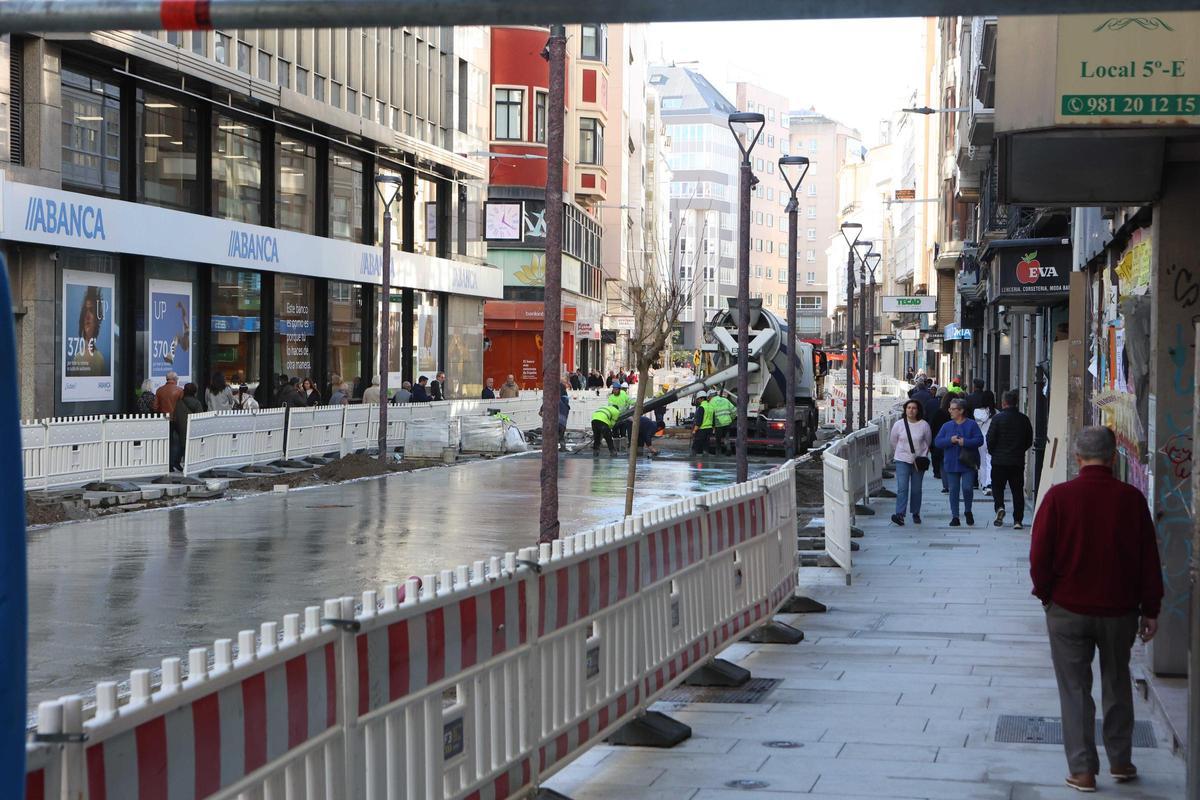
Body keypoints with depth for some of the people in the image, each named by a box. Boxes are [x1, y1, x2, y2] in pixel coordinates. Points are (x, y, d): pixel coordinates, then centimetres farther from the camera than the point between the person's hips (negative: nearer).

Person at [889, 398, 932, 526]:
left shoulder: (924, 425, -5)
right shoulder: (898, 424, -5)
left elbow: (928, 442, 10)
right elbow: (893, 441, 11)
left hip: (919, 461, 1)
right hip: (902, 461, -1)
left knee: (916, 489, 8)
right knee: (902, 488, -11)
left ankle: (916, 513, 21)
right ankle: (900, 514, -17)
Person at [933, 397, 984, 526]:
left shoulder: (971, 424, -1)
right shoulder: (947, 426, 9)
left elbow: (979, 440, -8)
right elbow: (938, 441, 2)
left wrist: (965, 442, -19)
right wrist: (950, 440, -14)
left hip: (967, 464, -3)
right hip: (951, 464, 3)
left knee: (967, 488, -10)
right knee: (953, 490, 4)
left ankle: (968, 511, 15)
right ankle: (955, 517, 10)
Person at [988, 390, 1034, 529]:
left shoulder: (998, 418, -10)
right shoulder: (1024, 419, 0)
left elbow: (990, 439, -10)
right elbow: (1029, 441, 6)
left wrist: (992, 451, 9)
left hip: (999, 460, -2)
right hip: (1018, 460, 2)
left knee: (997, 487, 12)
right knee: (1018, 490, 8)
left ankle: (999, 507, -13)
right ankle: (1018, 520, 5)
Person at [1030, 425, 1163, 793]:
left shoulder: (1059, 497, -12)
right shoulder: (1132, 498, -6)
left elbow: (1040, 555, -10)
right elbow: (1149, 559, -1)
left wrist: (1045, 594, 7)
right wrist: (1150, 609, 8)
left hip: (1068, 609, -2)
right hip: (1120, 610, 2)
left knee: (1075, 689, 7)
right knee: (1117, 685, 19)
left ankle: (1082, 770, 7)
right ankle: (1120, 762, 25)